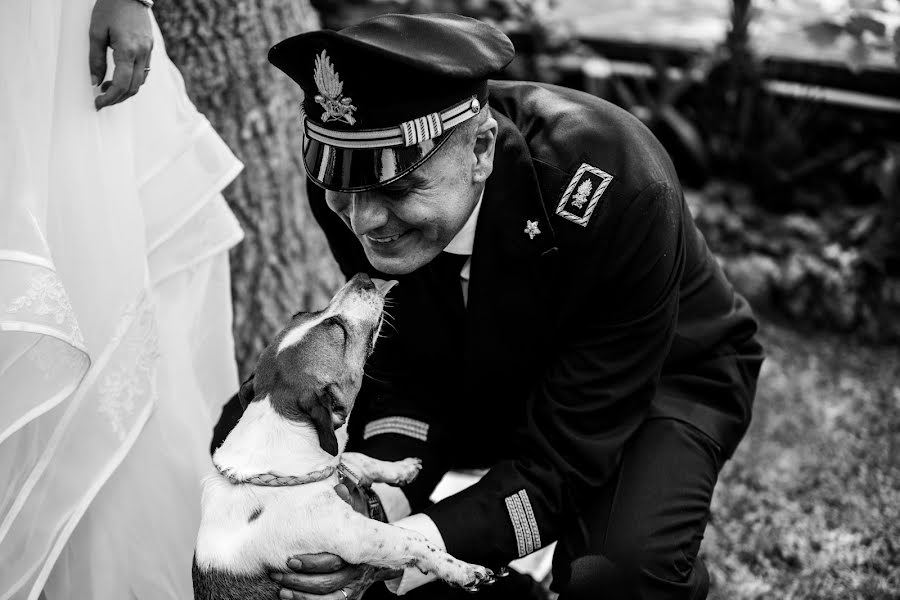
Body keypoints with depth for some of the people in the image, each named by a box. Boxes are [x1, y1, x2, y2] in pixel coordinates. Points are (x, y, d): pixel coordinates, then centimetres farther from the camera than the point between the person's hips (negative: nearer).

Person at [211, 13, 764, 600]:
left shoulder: (616, 192, -38)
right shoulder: (352, 173, -23)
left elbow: (564, 460, -31)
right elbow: (404, 375, -11)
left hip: (662, 374, -5)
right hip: (476, 370, 5)